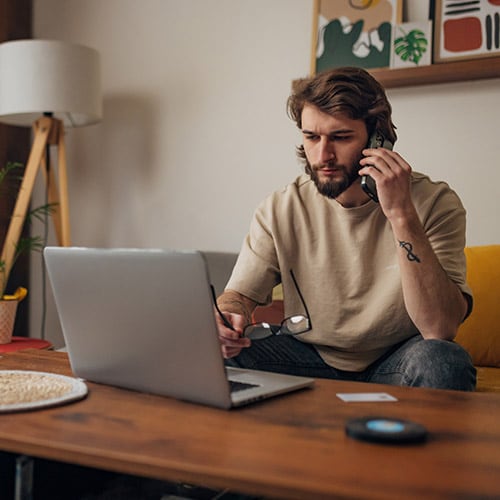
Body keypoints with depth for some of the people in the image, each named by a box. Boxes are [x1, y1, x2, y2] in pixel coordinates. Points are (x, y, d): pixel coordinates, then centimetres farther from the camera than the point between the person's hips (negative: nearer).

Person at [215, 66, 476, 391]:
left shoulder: (434, 203, -15)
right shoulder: (281, 210, -6)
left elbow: (440, 329, -26)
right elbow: (239, 295, -6)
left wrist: (402, 215, -33)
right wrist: (224, 321, -31)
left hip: (393, 365, -2)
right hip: (311, 358, 2)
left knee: (440, 360, -35)